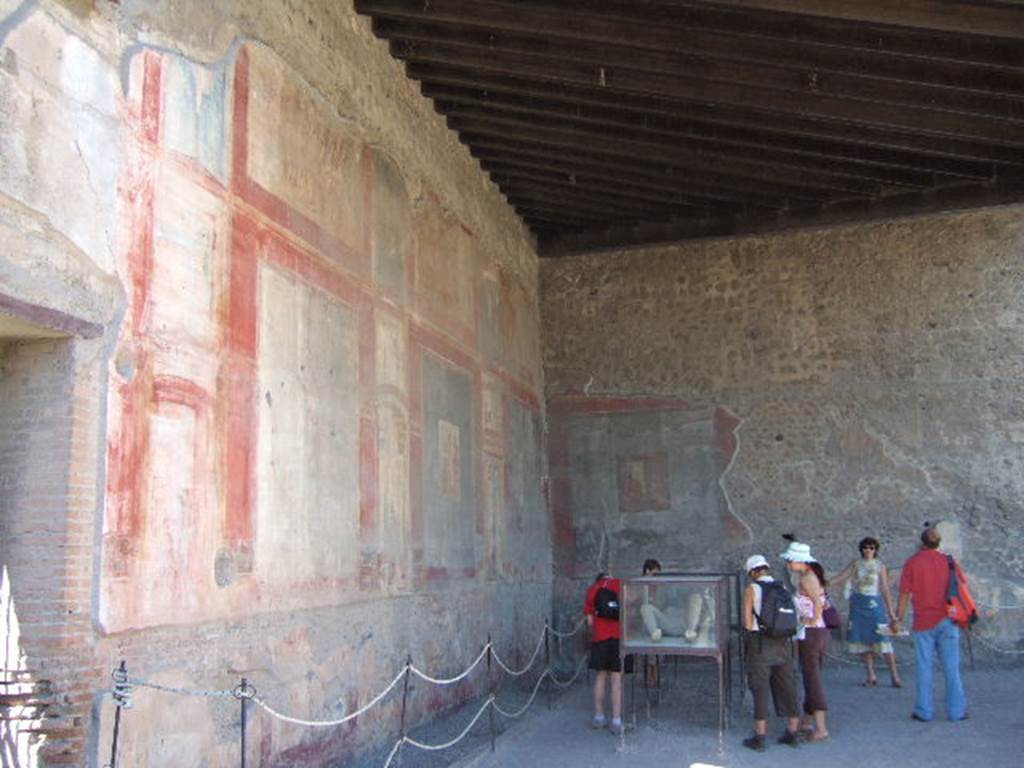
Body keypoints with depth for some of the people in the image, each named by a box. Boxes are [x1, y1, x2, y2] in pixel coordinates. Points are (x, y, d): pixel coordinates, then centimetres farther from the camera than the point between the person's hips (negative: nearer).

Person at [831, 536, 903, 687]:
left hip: (875, 604, -3)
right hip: (858, 604, 3)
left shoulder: (880, 566, 2)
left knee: (882, 640, -9)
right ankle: (871, 676, 13)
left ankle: (894, 675, -2)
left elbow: (885, 589, 1)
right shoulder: (856, 564, 9)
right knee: (862, 640, 3)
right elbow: (841, 578, 10)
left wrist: (890, 610, -2)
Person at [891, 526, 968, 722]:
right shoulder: (948, 561, 0)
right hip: (947, 621, 1)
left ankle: (924, 711, 8)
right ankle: (956, 711, 11)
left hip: (923, 622, -1)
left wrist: (898, 619, 2)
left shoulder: (912, 562, -4)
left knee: (924, 668, 4)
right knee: (951, 667, 7)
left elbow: (904, 595, -4)